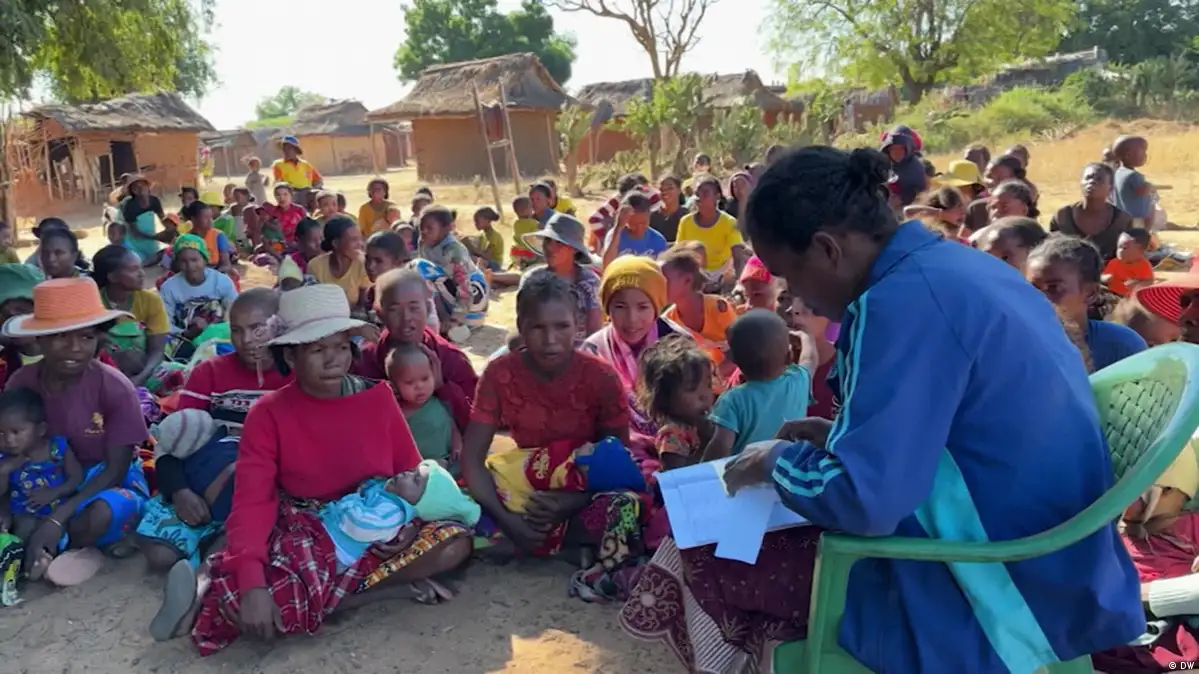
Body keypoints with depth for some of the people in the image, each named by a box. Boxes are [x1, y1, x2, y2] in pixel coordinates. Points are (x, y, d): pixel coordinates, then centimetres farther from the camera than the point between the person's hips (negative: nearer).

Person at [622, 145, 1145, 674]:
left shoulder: (906, 299, -23)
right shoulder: (961, 267, 7)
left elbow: (865, 501, -27)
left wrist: (778, 461, -8)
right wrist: (842, 436, 12)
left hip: (1000, 593, -10)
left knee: (704, 559, -5)